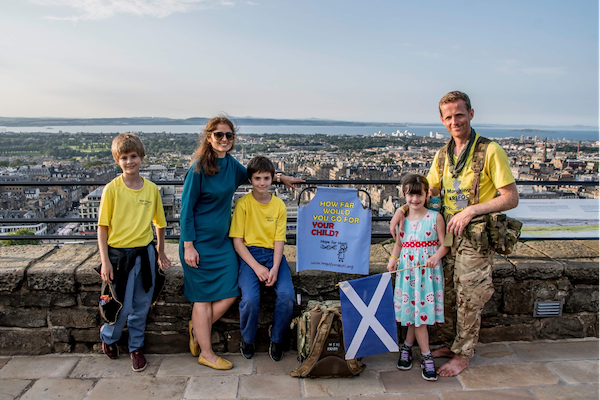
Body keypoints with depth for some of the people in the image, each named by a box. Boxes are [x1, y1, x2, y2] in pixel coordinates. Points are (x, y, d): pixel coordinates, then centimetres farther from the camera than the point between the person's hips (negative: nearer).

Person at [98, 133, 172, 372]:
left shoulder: (151, 189, 2)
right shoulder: (112, 189, -7)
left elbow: (159, 223, 12)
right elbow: (102, 227, -5)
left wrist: (161, 253, 16)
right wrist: (105, 261, -9)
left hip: (145, 253, 3)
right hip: (119, 254, -3)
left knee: (142, 306, 11)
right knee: (124, 306, 3)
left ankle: (136, 347, 31)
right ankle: (108, 337, 34)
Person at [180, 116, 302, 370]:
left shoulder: (231, 163, 6)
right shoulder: (198, 168, -14)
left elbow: (251, 175, 28)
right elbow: (186, 208, -12)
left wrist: (281, 177, 30)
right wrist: (188, 246, -15)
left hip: (222, 241, 7)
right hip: (200, 242, -7)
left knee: (230, 294, 5)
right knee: (204, 297, 4)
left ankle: (197, 328, 29)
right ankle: (205, 353, 19)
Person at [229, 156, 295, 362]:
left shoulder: (279, 205, 6)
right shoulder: (243, 204, -2)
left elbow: (279, 241, 2)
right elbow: (237, 241, -5)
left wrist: (275, 268, -14)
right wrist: (256, 267, -16)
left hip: (273, 254, 2)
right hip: (249, 254, -2)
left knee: (287, 295, -23)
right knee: (250, 298, -27)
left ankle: (276, 339, 6)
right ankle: (247, 340, 6)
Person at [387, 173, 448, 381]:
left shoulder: (435, 217, -4)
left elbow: (444, 244, -2)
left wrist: (436, 257, -21)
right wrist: (393, 258, -1)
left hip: (428, 271, -2)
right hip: (407, 270, 2)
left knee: (421, 312, 2)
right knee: (414, 311, 3)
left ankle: (407, 346, 25)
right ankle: (426, 357, 16)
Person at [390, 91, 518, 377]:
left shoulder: (490, 151, -12)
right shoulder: (443, 154, 8)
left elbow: (511, 198, -13)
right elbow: (427, 192, 15)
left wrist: (471, 210, -22)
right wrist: (402, 209, -2)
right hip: (447, 235, 6)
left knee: (467, 300, 5)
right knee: (443, 295, 15)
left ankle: (463, 354, 25)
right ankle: (450, 344, 36)